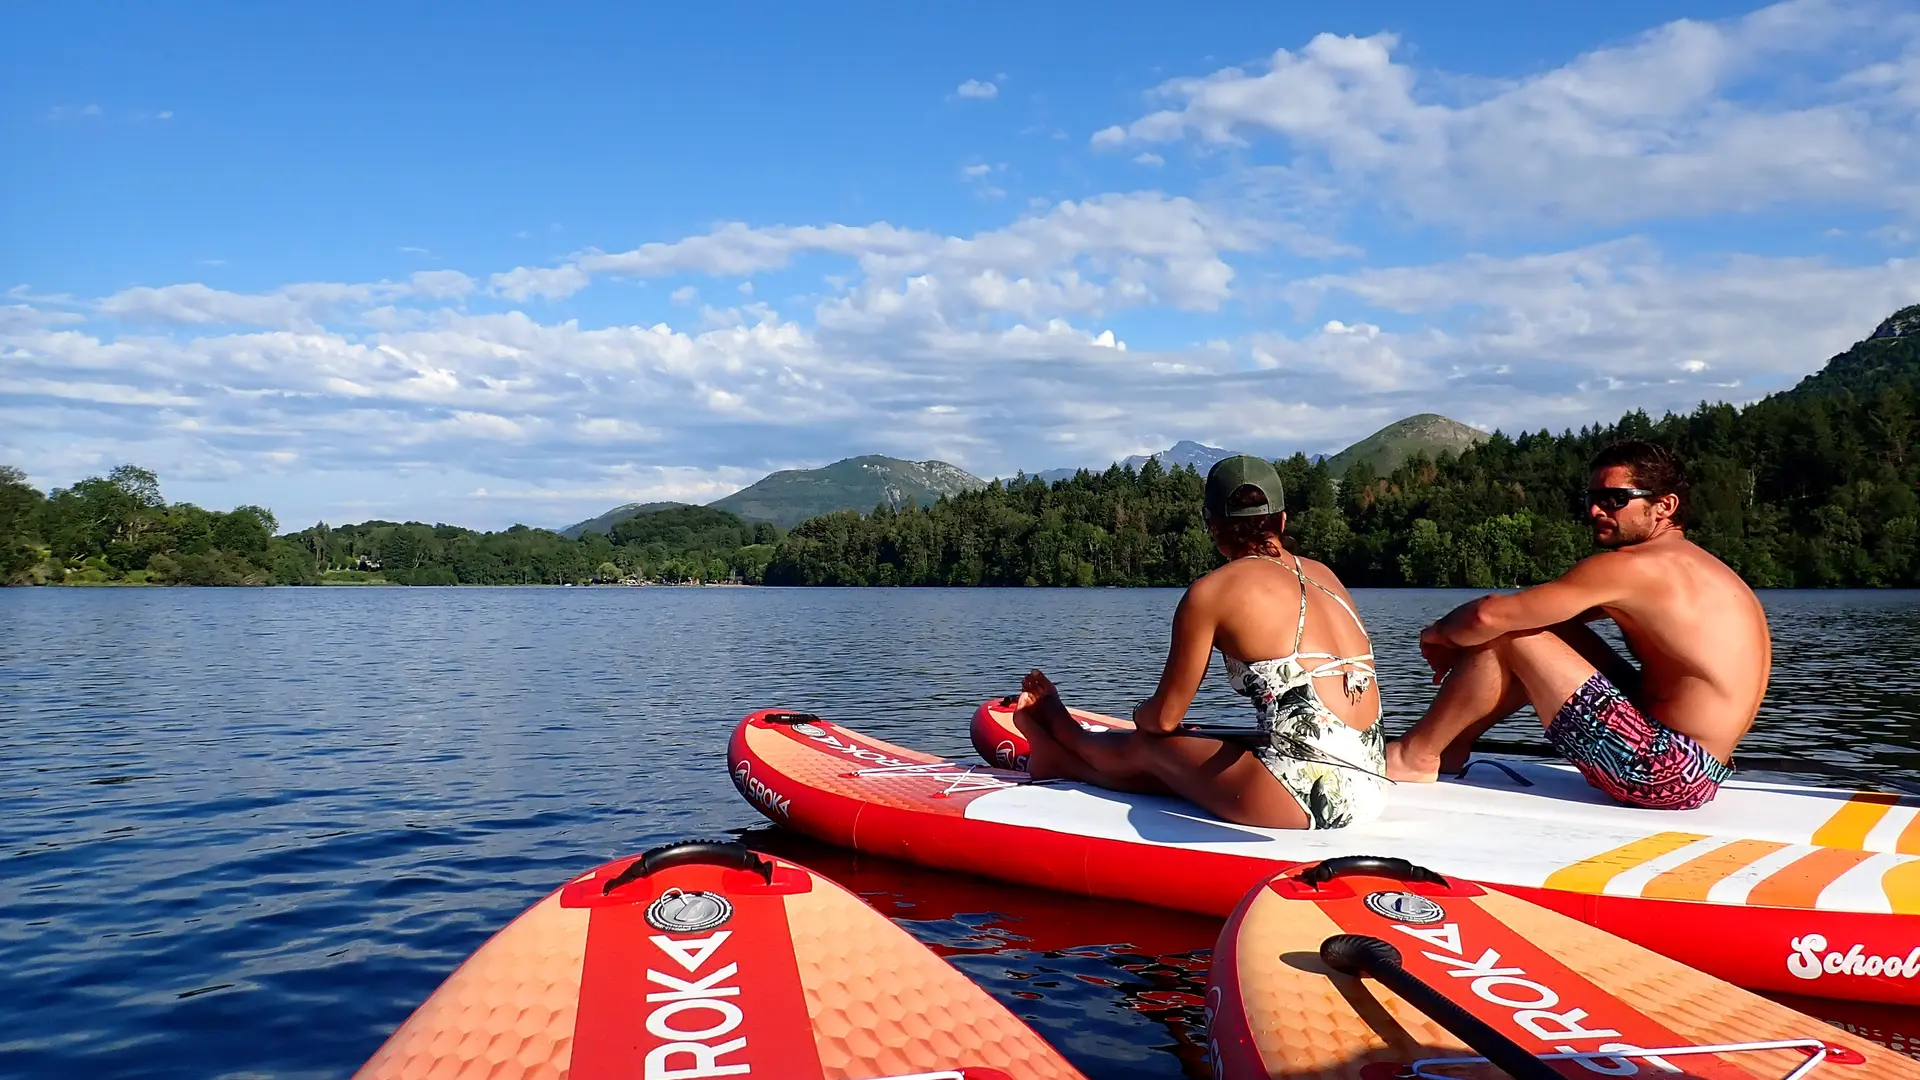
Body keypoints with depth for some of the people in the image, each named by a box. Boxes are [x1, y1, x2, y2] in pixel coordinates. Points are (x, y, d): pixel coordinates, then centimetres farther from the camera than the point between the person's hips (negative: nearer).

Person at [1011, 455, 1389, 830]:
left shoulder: (1212, 591, -5)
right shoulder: (1322, 574, 14)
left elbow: (1165, 717, 0)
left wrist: (1140, 715, 24)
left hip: (1306, 792, -6)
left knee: (1147, 747, 17)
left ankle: (1060, 729, 46)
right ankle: (1060, 760, 43)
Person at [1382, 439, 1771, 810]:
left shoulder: (1632, 566, -16)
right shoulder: (1687, 564, 16)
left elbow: (1490, 615, -22)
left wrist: (1440, 634, 0)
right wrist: (1460, 642, 7)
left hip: (1669, 770, -10)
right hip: (1695, 766, 10)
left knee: (1508, 634, -8)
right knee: (1549, 628, 16)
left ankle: (1416, 754, 5)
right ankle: (1452, 745, 22)